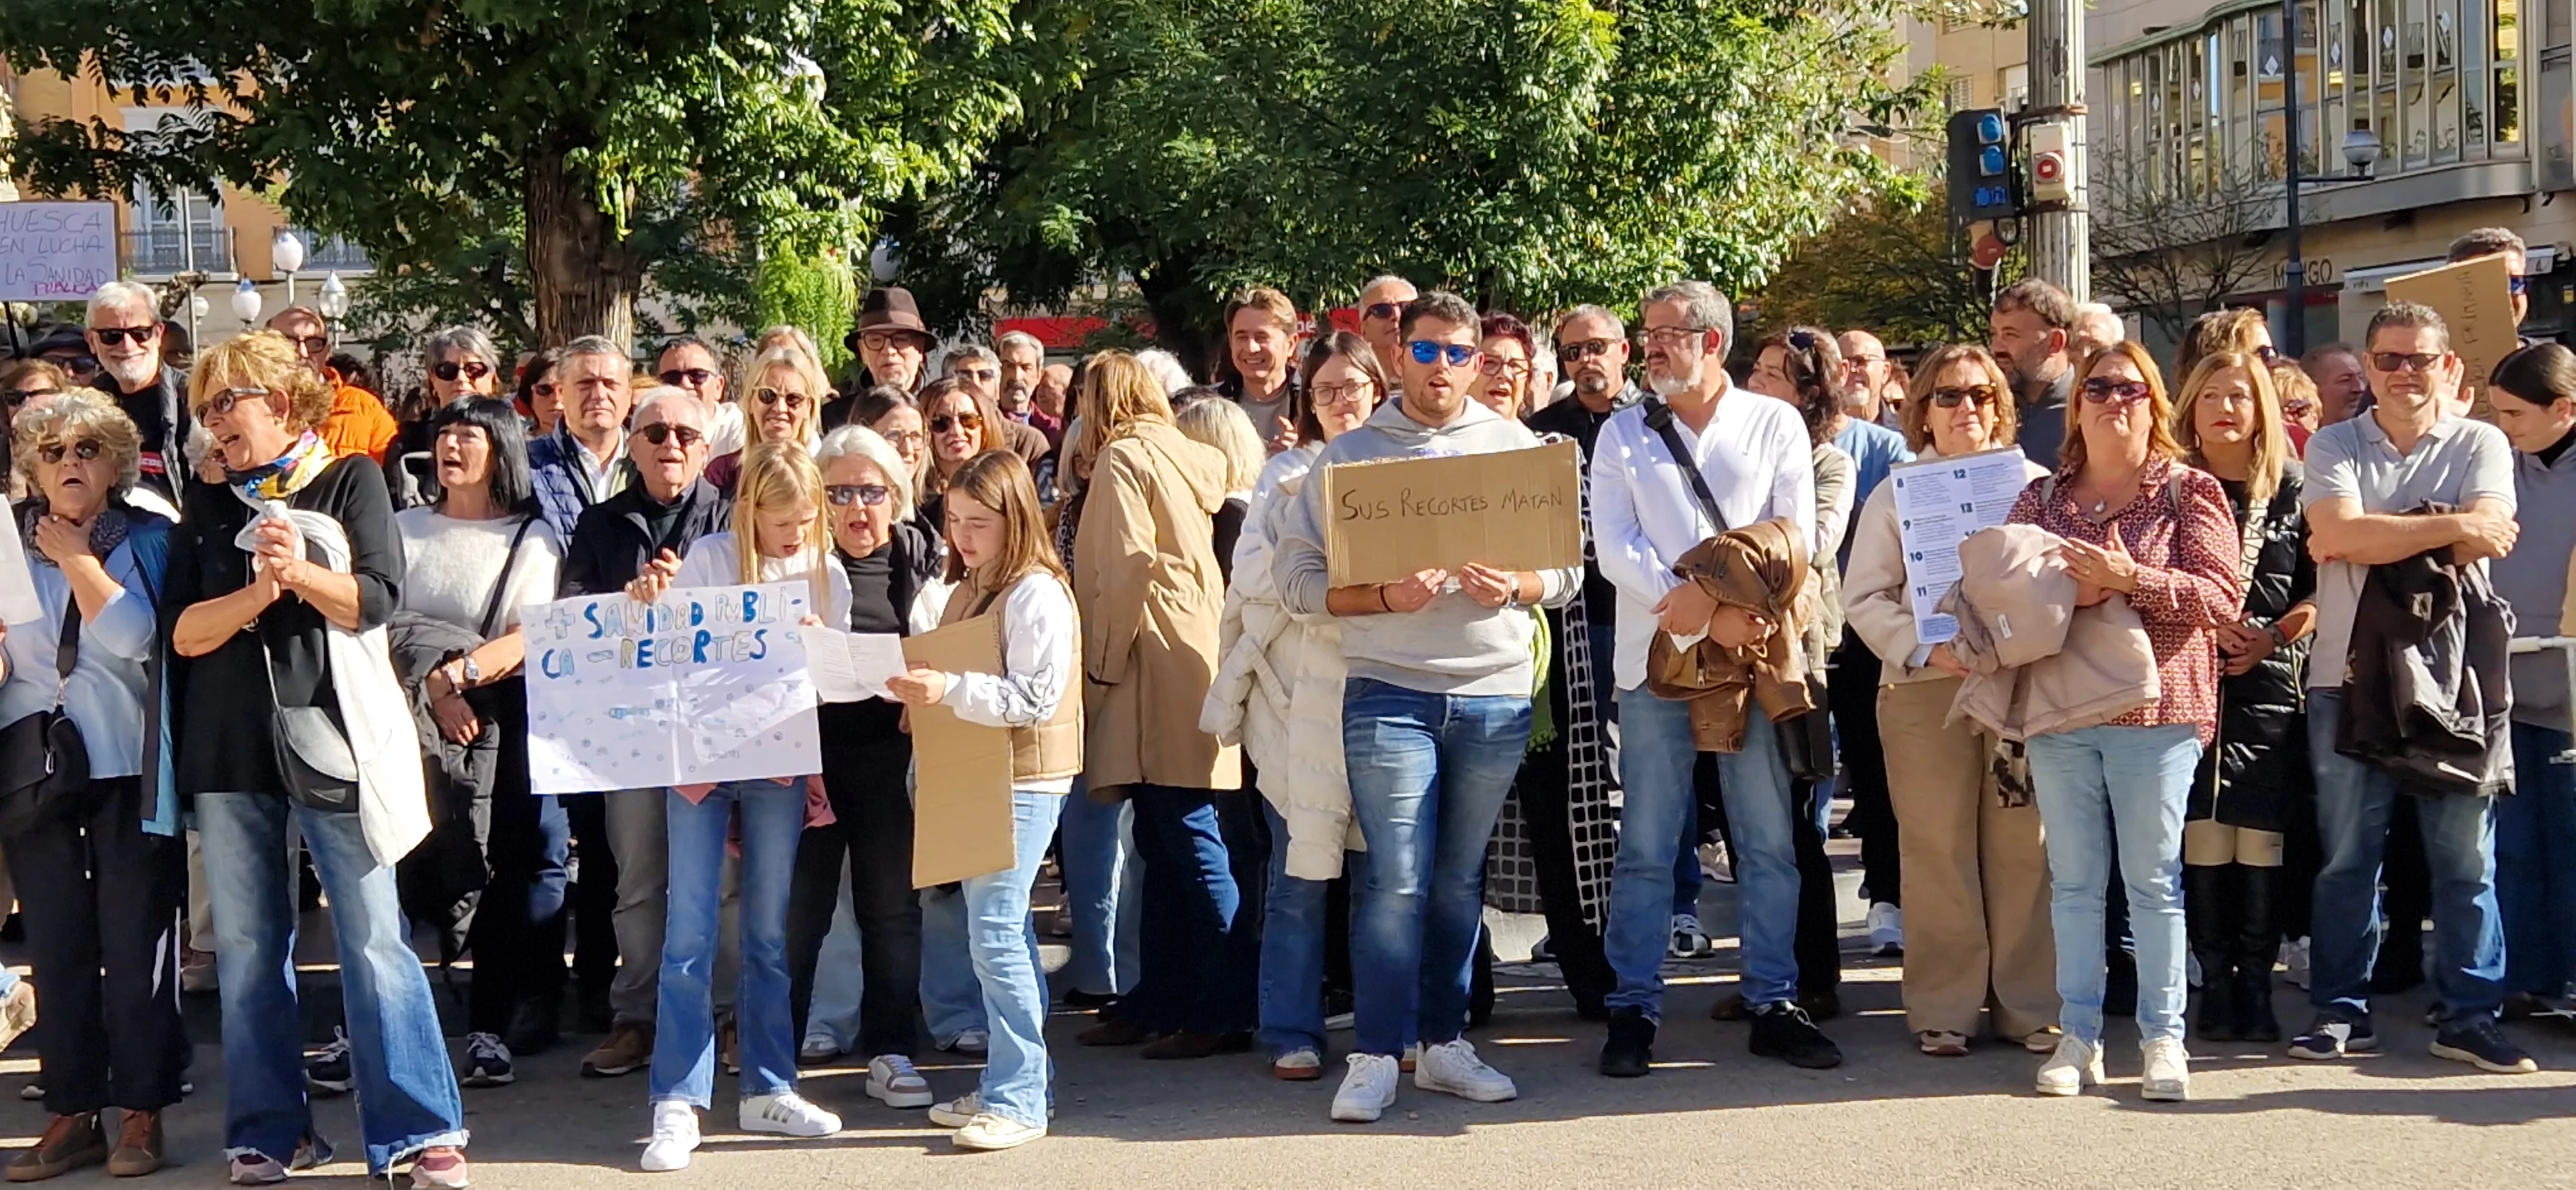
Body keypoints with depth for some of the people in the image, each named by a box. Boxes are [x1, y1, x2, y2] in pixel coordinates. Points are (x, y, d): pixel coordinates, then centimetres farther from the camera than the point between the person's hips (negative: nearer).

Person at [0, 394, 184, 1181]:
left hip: (127, 769, -3)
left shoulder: (149, 541, 2)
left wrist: (77, 558, -10)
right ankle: (73, 1115, 10)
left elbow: (135, 637, -14)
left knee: (136, 944, -2)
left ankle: (140, 1113, 6)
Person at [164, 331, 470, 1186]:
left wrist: (302, 571, -22)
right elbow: (183, 633, 1)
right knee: (247, 946, 6)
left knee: (373, 938, -5)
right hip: (229, 747, 4)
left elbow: (376, 600, -6)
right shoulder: (207, 507, 12)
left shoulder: (351, 481, 4)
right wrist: (257, 591, -15)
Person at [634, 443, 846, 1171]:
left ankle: (767, 1091, 18)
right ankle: (677, 1105, -3)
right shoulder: (708, 560, -5)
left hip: (779, 769, 2)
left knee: (770, 936, 9)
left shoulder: (827, 576, 2)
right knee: (689, 936, -5)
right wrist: (649, 602, -22)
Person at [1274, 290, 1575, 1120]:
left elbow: (1566, 571, 9)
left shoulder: (1516, 446, 10)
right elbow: (1297, 578, -1)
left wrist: (1514, 587, -12)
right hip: (1389, 692, -2)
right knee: (1399, 880, -7)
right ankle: (1375, 1058, -1)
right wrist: (1386, 597, -15)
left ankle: (1445, 1044, 19)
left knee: (1460, 880, 10)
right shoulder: (1348, 454, 5)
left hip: (1496, 694, 2)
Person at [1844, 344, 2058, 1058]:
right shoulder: (1894, 495, 11)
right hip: (1924, 688, 0)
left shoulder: (2033, 484, 12)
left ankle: (2028, 1005, 7)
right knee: (1938, 851, -1)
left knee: (2023, 847, 0)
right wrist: (1925, 648, -10)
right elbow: (1866, 597, 5)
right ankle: (1944, 1009, 5)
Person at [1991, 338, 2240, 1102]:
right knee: (2073, 880, 6)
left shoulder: (2190, 493, 3)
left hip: (2155, 708, -3)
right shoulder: (2041, 499, 13)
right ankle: (2078, 1034, 12)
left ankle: (2163, 1037, 8)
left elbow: (2222, 596, -8)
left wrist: (2131, 579, -19)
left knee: (2153, 879, 1)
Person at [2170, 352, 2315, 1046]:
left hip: (2270, 685, 0)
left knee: (2262, 839, -4)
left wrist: (2273, 635, -8)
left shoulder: (2293, 491, 8)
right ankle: (2216, 985, 2)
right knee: (2204, 838, -6)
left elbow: (2320, 589, 8)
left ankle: (2255, 985, 4)